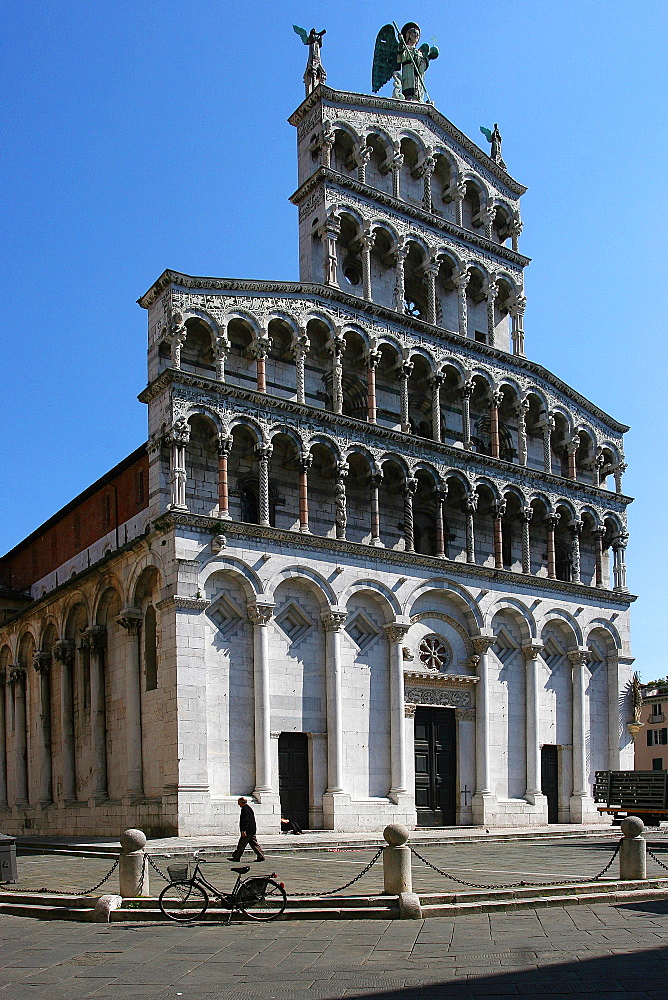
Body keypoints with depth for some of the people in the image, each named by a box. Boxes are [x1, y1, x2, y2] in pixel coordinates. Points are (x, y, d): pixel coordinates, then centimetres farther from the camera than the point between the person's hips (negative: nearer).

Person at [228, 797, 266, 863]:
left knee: (241, 845, 0)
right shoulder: (249, 808, 17)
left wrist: (243, 831, -22)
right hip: (252, 830, 10)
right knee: (254, 844, 8)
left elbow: (245, 820, -21)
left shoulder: (244, 809, -13)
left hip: (248, 831, -10)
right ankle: (260, 856, 4)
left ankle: (236, 857, 7)